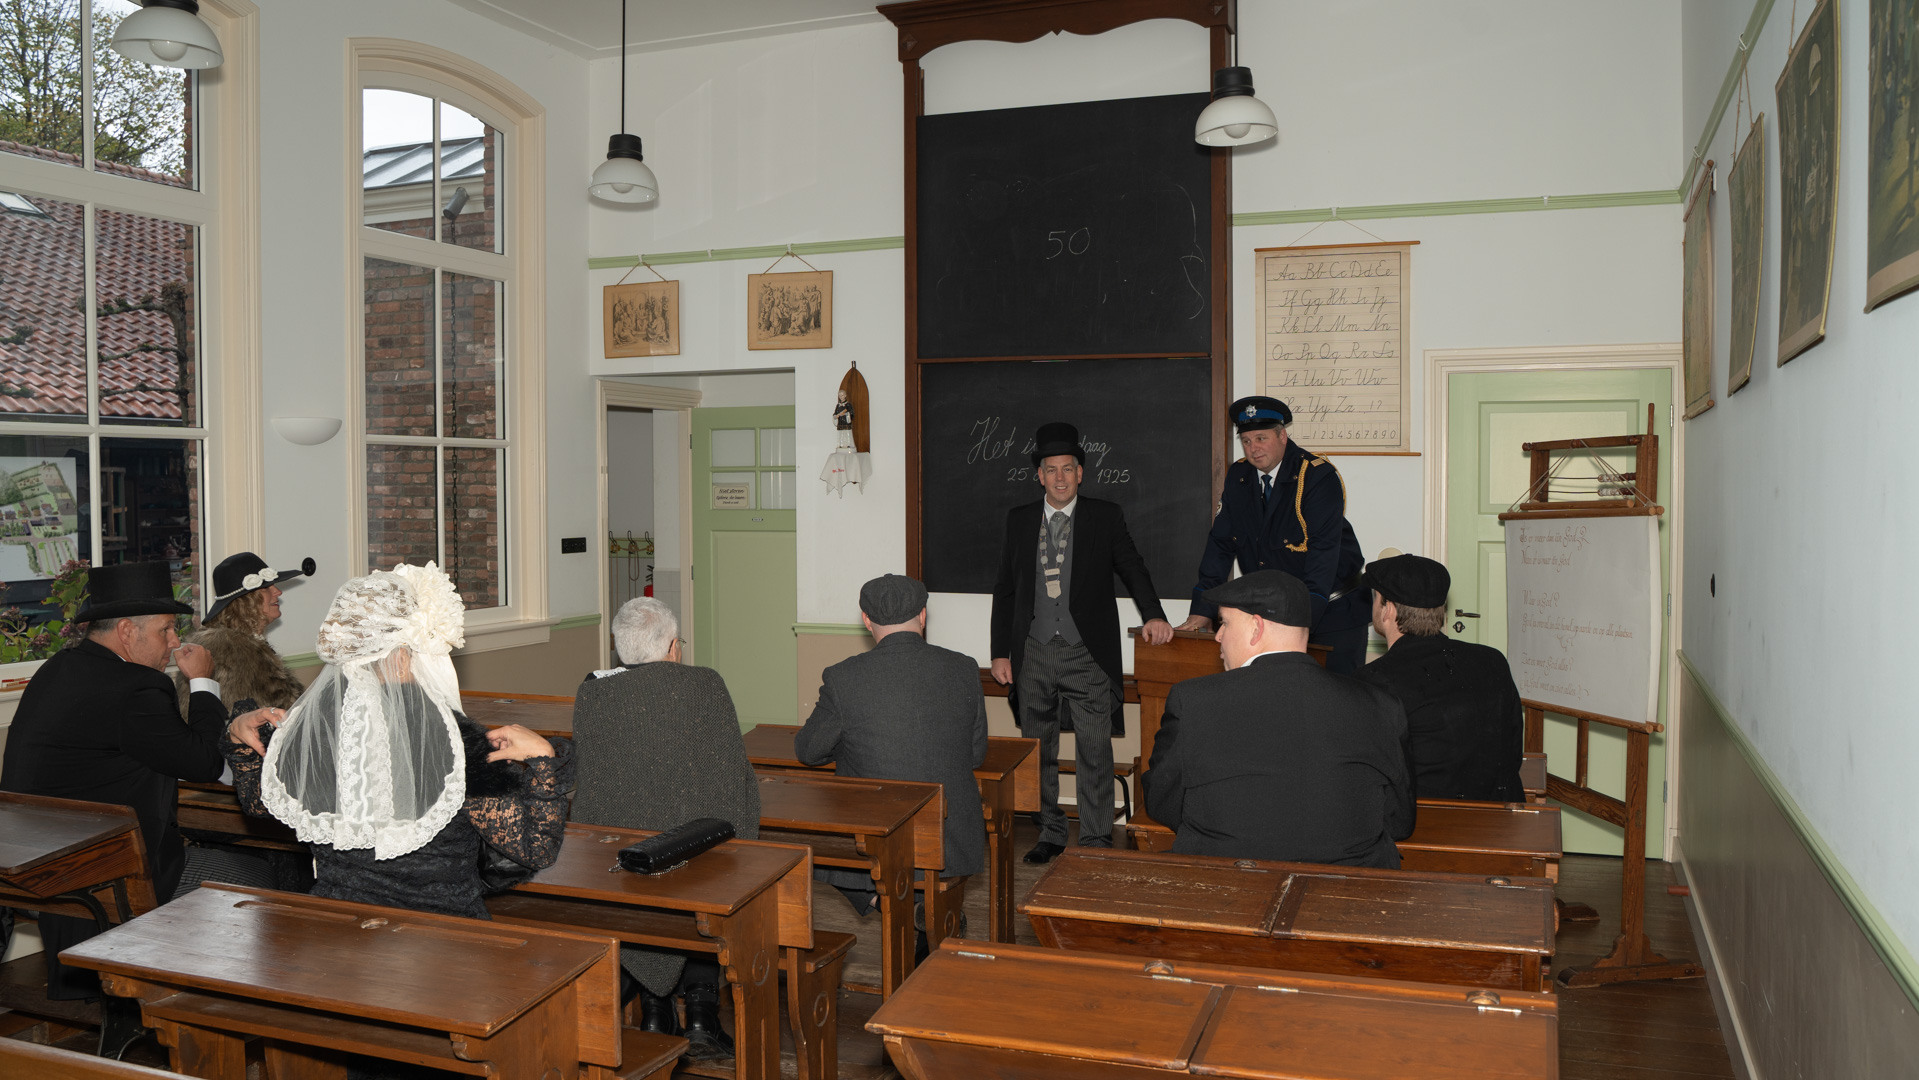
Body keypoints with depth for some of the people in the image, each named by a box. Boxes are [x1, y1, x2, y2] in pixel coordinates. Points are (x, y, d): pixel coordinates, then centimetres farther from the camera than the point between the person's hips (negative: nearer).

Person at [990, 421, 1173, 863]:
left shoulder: (1105, 516, 2)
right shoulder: (1019, 519, 7)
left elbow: (1132, 569, 1)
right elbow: (1004, 590, 10)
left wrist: (1153, 615, -18)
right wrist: (1000, 652, 6)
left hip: (1087, 655, -3)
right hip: (1034, 653, 3)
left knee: (1095, 751, -3)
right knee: (1038, 750, 11)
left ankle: (1096, 840, 9)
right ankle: (1051, 834, 24)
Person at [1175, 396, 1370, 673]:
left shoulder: (1320, 476, -15)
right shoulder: (1238, 476, 2)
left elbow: (1323, 552, -24)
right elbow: (1220, 543, 4)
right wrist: (1203, 611, -4)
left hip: (1331, 612, -4)